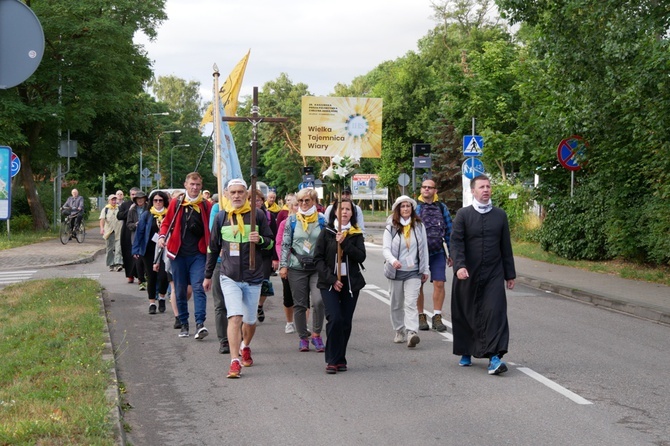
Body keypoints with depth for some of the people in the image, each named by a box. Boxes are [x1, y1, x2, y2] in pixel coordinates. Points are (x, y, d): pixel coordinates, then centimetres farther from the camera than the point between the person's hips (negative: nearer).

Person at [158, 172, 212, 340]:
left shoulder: (206, 205, 4)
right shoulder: (176, 204, 5)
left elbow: (210, 229, 6)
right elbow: (166, 222, 12)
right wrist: (162, 236, -8)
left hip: (198, 253, -1)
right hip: (178, 253, 1)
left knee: (198, 287, -14)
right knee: (180, 291, 7)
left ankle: (200, 324, -21)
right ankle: (184, 325, 17)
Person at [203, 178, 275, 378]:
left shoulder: (258, 215, 0)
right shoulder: (221, 217, 4)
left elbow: (271, 242, 7)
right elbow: (213, 248, 13)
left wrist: (260, 240, -16)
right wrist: (208, 275, 16)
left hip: (253, 278, 1)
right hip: (229, 277, -1)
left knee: (249, 320, 12)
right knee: (235, 317, -16)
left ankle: (245, 347, 43)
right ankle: (234, 362, -16)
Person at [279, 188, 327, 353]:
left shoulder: (322, 220, 4)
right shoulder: (292, 221, 6)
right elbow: (285, 244, 7)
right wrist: (283, 265, 0)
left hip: (318, 267, -1)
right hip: (297, 267, 1)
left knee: (319, 301, -17)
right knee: (299, 304, 5)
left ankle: (316, 334, 1)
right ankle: (303, 337, 17)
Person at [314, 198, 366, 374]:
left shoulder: (356, 234, 7)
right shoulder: (326, 233, 3)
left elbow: (361, 257, -5)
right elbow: (318, 258, -1)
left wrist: (344, 242, -16)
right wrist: (331, 279, -9)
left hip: (351, 283, 2)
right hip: (329, 283, -2)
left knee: (346, 322, 2)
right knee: (334, 319, -15)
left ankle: (340, 359, 13)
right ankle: (332, 360, -6)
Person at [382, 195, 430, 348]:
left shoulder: (419, 226, 6)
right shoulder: (391, 228, -1)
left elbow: (424, 248, 11)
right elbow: (386, 248, -9)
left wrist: (425, 269, 10)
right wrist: (392, 260, -30)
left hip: (413, 272, 0)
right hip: (395, 272, 1)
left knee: (411, 303, -13)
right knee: (396, 304, 11)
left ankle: (411, 333, -24)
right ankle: (399, 332, 25)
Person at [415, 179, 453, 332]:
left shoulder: (442, 208, 7)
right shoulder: (414, 207, 2)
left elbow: (449, 231, 11)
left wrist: (451, 254, 9)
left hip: (438, 252, 1)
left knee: (439, 284, -6)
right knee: (418, 285, 5)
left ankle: (437, 317, 1)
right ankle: (421, 316, 16)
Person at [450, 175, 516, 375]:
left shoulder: (500, 215, 7)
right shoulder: (463, 215, 0)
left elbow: (506, 246, 11)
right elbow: (456, 242, -8)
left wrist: (510, 274, 11)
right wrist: (459, 266, -23)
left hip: (493, 275, 1)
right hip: (467, 276, -1)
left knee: (495, 312, -12)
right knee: (465, 315, 8)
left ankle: (495, 357, -16)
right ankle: (465, 353, 26)